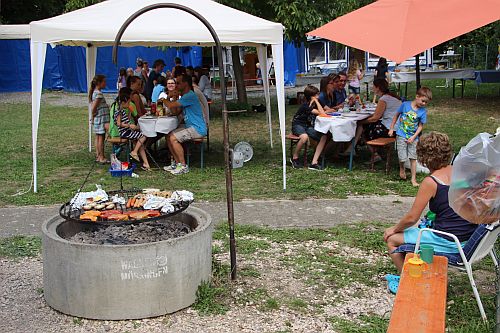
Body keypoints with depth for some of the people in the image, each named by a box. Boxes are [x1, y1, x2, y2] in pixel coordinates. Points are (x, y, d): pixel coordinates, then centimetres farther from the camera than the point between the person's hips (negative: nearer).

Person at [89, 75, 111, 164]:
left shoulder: (95, 92, 13)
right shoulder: (98, 94, -17)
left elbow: (93, 106, 15)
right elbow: (94, 107, -22)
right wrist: (93, 115, -6)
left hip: (98, 120, 10)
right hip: (101, 119, -10)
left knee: (98, 138, 13)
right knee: (101, 138, -4)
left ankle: (98, 156, 20)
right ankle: (101, 157, 1)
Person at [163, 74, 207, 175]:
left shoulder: (190, 96, -19)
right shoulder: (185, 96, 16)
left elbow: (171, 106, -22)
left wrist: (163, 100, -2)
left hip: (197, 129, -11)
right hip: (190, 127, 11)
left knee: (173, 138, -20)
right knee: (169, 136, 7)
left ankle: (183, 166, -12)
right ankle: (178, 163, 11)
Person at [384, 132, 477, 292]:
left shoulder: (431, 182, -16)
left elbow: (411, 218, -11)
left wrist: (394, 229, 7)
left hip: (448, 244, -8)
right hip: (470, 239, 8)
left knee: (392, 239, 9)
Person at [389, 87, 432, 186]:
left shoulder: (423, 111, -6)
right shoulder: (405, 105, -9)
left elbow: (420, 126, -3)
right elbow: (396, 115, 4)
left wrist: (413, 137, -14)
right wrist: (391, 128, 6)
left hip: (413, 137, 1)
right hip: (401, 135, -1)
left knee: (413, 158, 3)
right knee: (402, 157, -6)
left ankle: (413, 179, 11)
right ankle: (402, 168, 28)